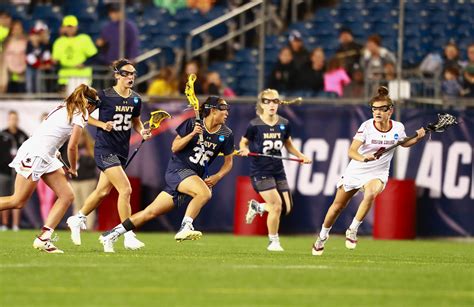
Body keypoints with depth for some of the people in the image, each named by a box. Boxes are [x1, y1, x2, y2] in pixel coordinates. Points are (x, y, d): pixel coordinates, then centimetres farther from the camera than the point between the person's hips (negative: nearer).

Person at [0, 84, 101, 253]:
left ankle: (43, 238, -2)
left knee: (67, 195, 3)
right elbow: (72, 147, -8)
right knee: (17, 201, -6)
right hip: (35, 155, -9)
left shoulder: (65, 108, 18)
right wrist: (73, 169, 7)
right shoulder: (80, 114, -8)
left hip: (46, 157, 9)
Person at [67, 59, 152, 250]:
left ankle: (77, 219, 39)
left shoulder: (135, 100, 4)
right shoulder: (104, 96, -13)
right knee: (125, 189, -17)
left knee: (103, 191, 16)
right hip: (105, 149, -7)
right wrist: (102, 124, -17)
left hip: (122, 151, 7)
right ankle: (129, 237, -12)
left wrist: (142, 132, 0)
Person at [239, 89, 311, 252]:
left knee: (286, 208, 1)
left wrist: (301, 156, 5)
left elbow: (288, 144, 17)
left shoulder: (284, 124, 2)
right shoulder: (254, 125, -11)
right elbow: (243, 142, 2)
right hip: (260, 171, -5)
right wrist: (244, 149, -20)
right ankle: (273, 242, 5)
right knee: (276, 205, -16)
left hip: (278, 170, 5)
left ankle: (256, 207, 31)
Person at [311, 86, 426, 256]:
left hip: (378, 173, 0)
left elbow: (403, 143, 15)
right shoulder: (367, 126, -18)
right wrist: (363, 158, -48)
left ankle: (352, 230, -19)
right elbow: (352, 151, -27)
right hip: (356, 170, 0)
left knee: (370, 194, -34)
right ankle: (323, 235, 36)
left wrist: (417, 138, -4)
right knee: (338, 205, 11)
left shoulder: (398, 127, -9)